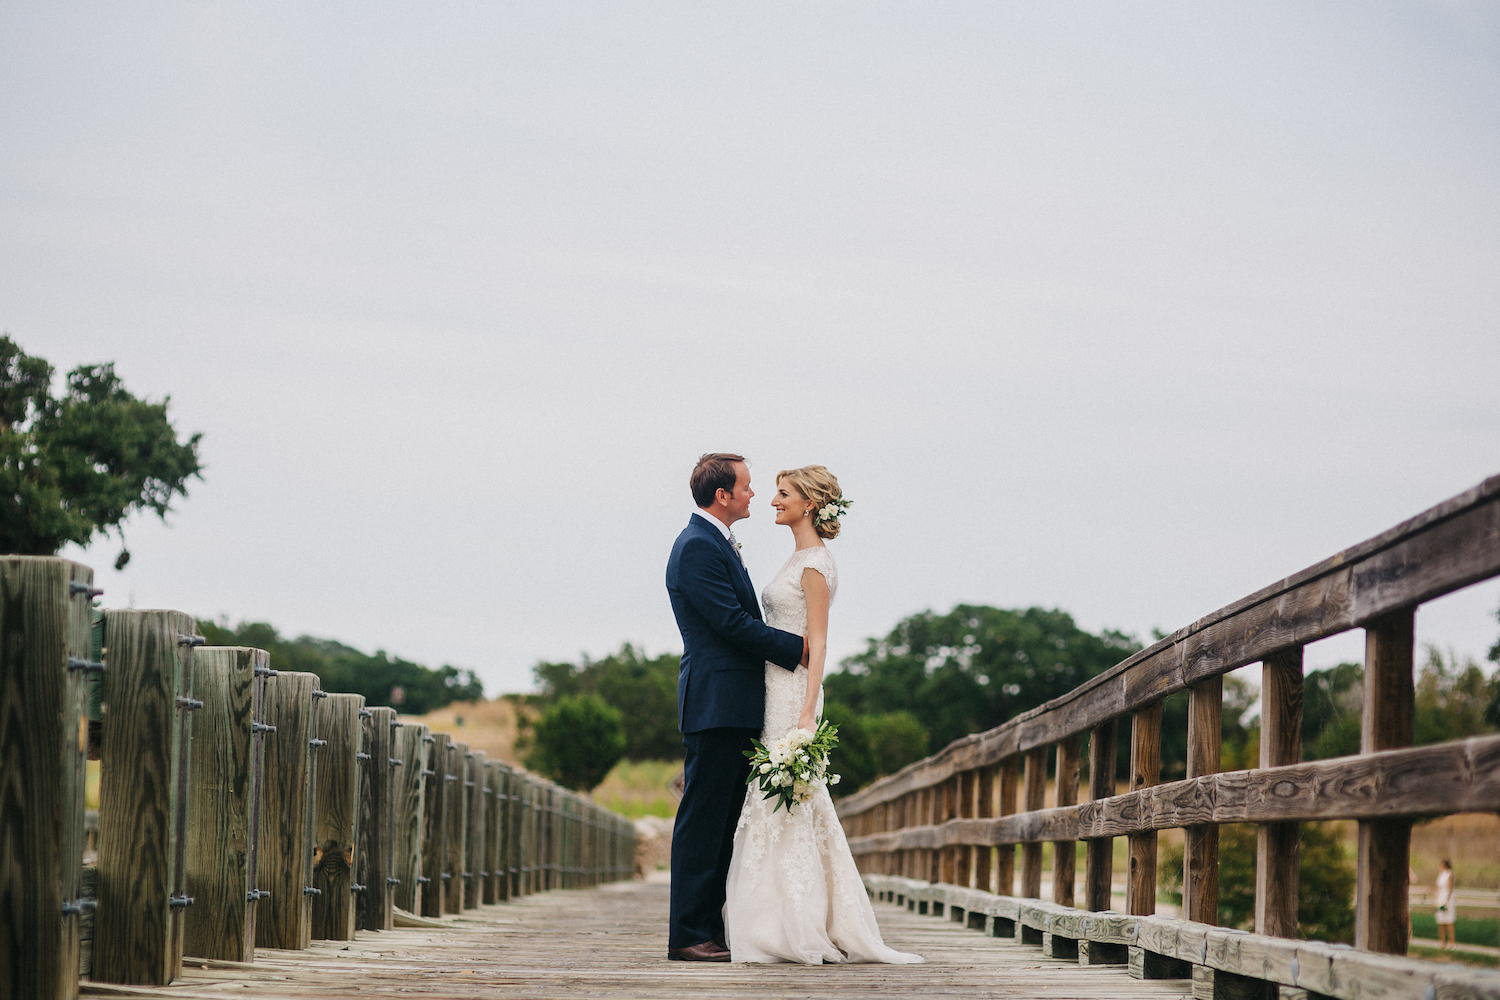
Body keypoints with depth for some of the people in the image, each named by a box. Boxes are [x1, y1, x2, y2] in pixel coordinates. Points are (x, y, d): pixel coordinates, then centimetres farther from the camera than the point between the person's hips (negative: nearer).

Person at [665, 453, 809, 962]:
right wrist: (796, 648, -11)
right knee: (702, 821, -8)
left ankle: (711, 929, 14)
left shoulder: (718, 544, 20)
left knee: (723, 822, 10)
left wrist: (791, 646, 11)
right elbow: (732, 622, -17)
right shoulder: (697, 547, -13)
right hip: (715, 704, -10)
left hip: (737, 707, 10)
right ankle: (688, 936, -7)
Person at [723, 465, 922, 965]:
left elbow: (817, 643, -16)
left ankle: (799, 931, -6)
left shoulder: (815, 563, -11)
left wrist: (806, 712, -22)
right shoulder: (799, 559, 17)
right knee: (774, 806, 8)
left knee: (785, 806, -8)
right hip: (775, 689, 10)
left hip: (792, 692, -10)